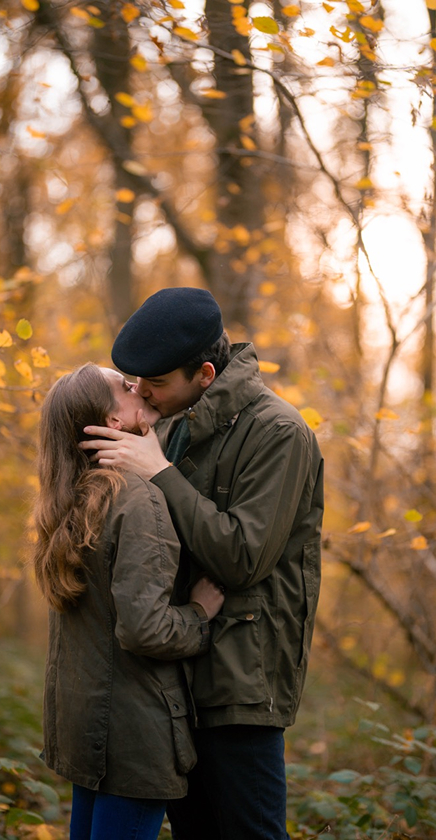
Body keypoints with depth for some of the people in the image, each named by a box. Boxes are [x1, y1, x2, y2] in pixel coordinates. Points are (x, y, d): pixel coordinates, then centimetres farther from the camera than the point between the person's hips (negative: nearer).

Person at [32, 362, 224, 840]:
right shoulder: (140, 502, -19)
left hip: (81, 715, 9)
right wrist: (201, 613, -7)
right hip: (134, 725, -9)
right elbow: (142, 628, -25)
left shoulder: (75, 503, 8)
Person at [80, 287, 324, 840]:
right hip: (182, 671, 8)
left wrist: (159, 473, -21)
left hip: (242, 678, -8)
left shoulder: (277, 432, -15)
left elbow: (244, 559, -22)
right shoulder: (178, 425, 11)